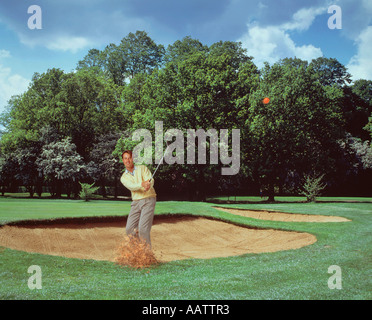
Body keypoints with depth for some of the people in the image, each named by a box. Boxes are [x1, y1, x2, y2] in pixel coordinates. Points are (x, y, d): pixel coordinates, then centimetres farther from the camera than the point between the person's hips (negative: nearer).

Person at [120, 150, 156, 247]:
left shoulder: (143, 168, 3)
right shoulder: (123, 177, 7)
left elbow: (151, 181, -13)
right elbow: (131, 186, -15)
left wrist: (148, 186, -39)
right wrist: (142, 184, -37)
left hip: (148, 200, -4)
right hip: (136, 202, 4)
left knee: (143, 229, -15)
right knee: (129, 229, 1)